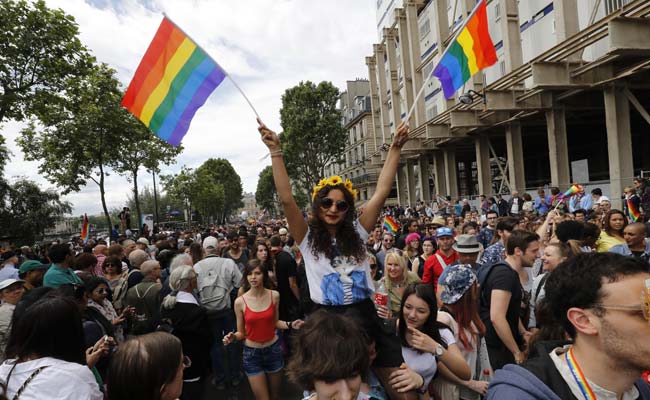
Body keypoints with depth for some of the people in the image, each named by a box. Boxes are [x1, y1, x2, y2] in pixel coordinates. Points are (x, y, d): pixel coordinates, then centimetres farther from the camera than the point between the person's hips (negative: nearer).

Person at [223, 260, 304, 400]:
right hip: (252, 353, -2)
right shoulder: (240, 302, -13)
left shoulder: (274, 296, -8)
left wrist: (290, 325, -12)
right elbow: (241, 333, -4)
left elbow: (275, 322, 5)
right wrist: (233, 337, -25)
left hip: (274, 349, 2)